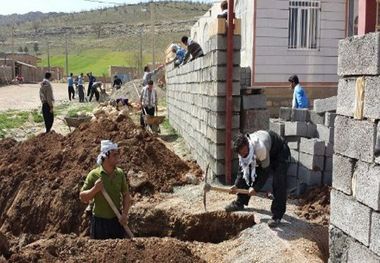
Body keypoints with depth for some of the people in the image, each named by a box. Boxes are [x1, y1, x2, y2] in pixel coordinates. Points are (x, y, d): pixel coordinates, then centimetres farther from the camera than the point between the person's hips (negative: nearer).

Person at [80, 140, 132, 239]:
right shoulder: (94, 174, -12)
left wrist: (125, 213, -6)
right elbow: (82, 197, -7)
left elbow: (126, 195, 5)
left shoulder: (120, 173, -3)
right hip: (99, 220, -3)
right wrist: (95, 189, -25)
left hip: (117, 220, 3)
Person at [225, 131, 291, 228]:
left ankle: (277, 216, -16)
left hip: (280, 153, -7)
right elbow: (243, 168, -7)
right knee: (248, 175, 1)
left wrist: (256, 188, -28)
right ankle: (239, 203, 16)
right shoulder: (243, 149, -20)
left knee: (278, 184, -21)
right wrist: (237, 185, -16)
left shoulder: (260, 147, -42)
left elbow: (265, 171, -32)